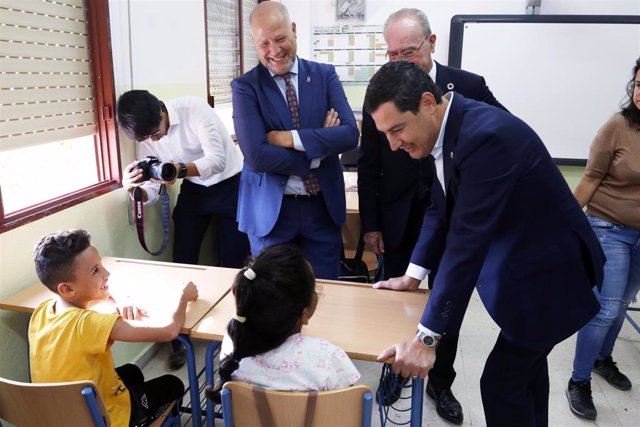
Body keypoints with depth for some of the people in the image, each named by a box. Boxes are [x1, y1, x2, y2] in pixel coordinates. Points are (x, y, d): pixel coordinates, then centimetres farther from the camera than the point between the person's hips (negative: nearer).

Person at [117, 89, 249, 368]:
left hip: (231, 184, -4)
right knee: (182, 261, 1)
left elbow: (218, 159, -31)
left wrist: (180, 169, -48)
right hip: (194, 190, 5)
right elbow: (151, 193, -7)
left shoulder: (193, 109, -23)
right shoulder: (144, 137, -8)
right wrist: (133, 189, -30)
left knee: (232, 262, -2)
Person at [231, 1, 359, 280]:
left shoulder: (325, 75, 2)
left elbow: (350, 134, -10)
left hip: (324, 206, 2)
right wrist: (318, 152, -13)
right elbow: (256, 156, -17)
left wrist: (291, 138, -17)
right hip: (271, 210, -2)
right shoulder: (245, 87, -6)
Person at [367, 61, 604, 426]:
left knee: (501, 382, -4)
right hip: (520, 261, 9)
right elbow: (442, 208, 6)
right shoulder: (447, 128, -4)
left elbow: (467, 240, -35)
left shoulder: (486, 135, -32)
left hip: (547, 269, -9)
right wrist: (413, 274, 6)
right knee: (524, 366, 25)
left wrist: (428, 337, -32)